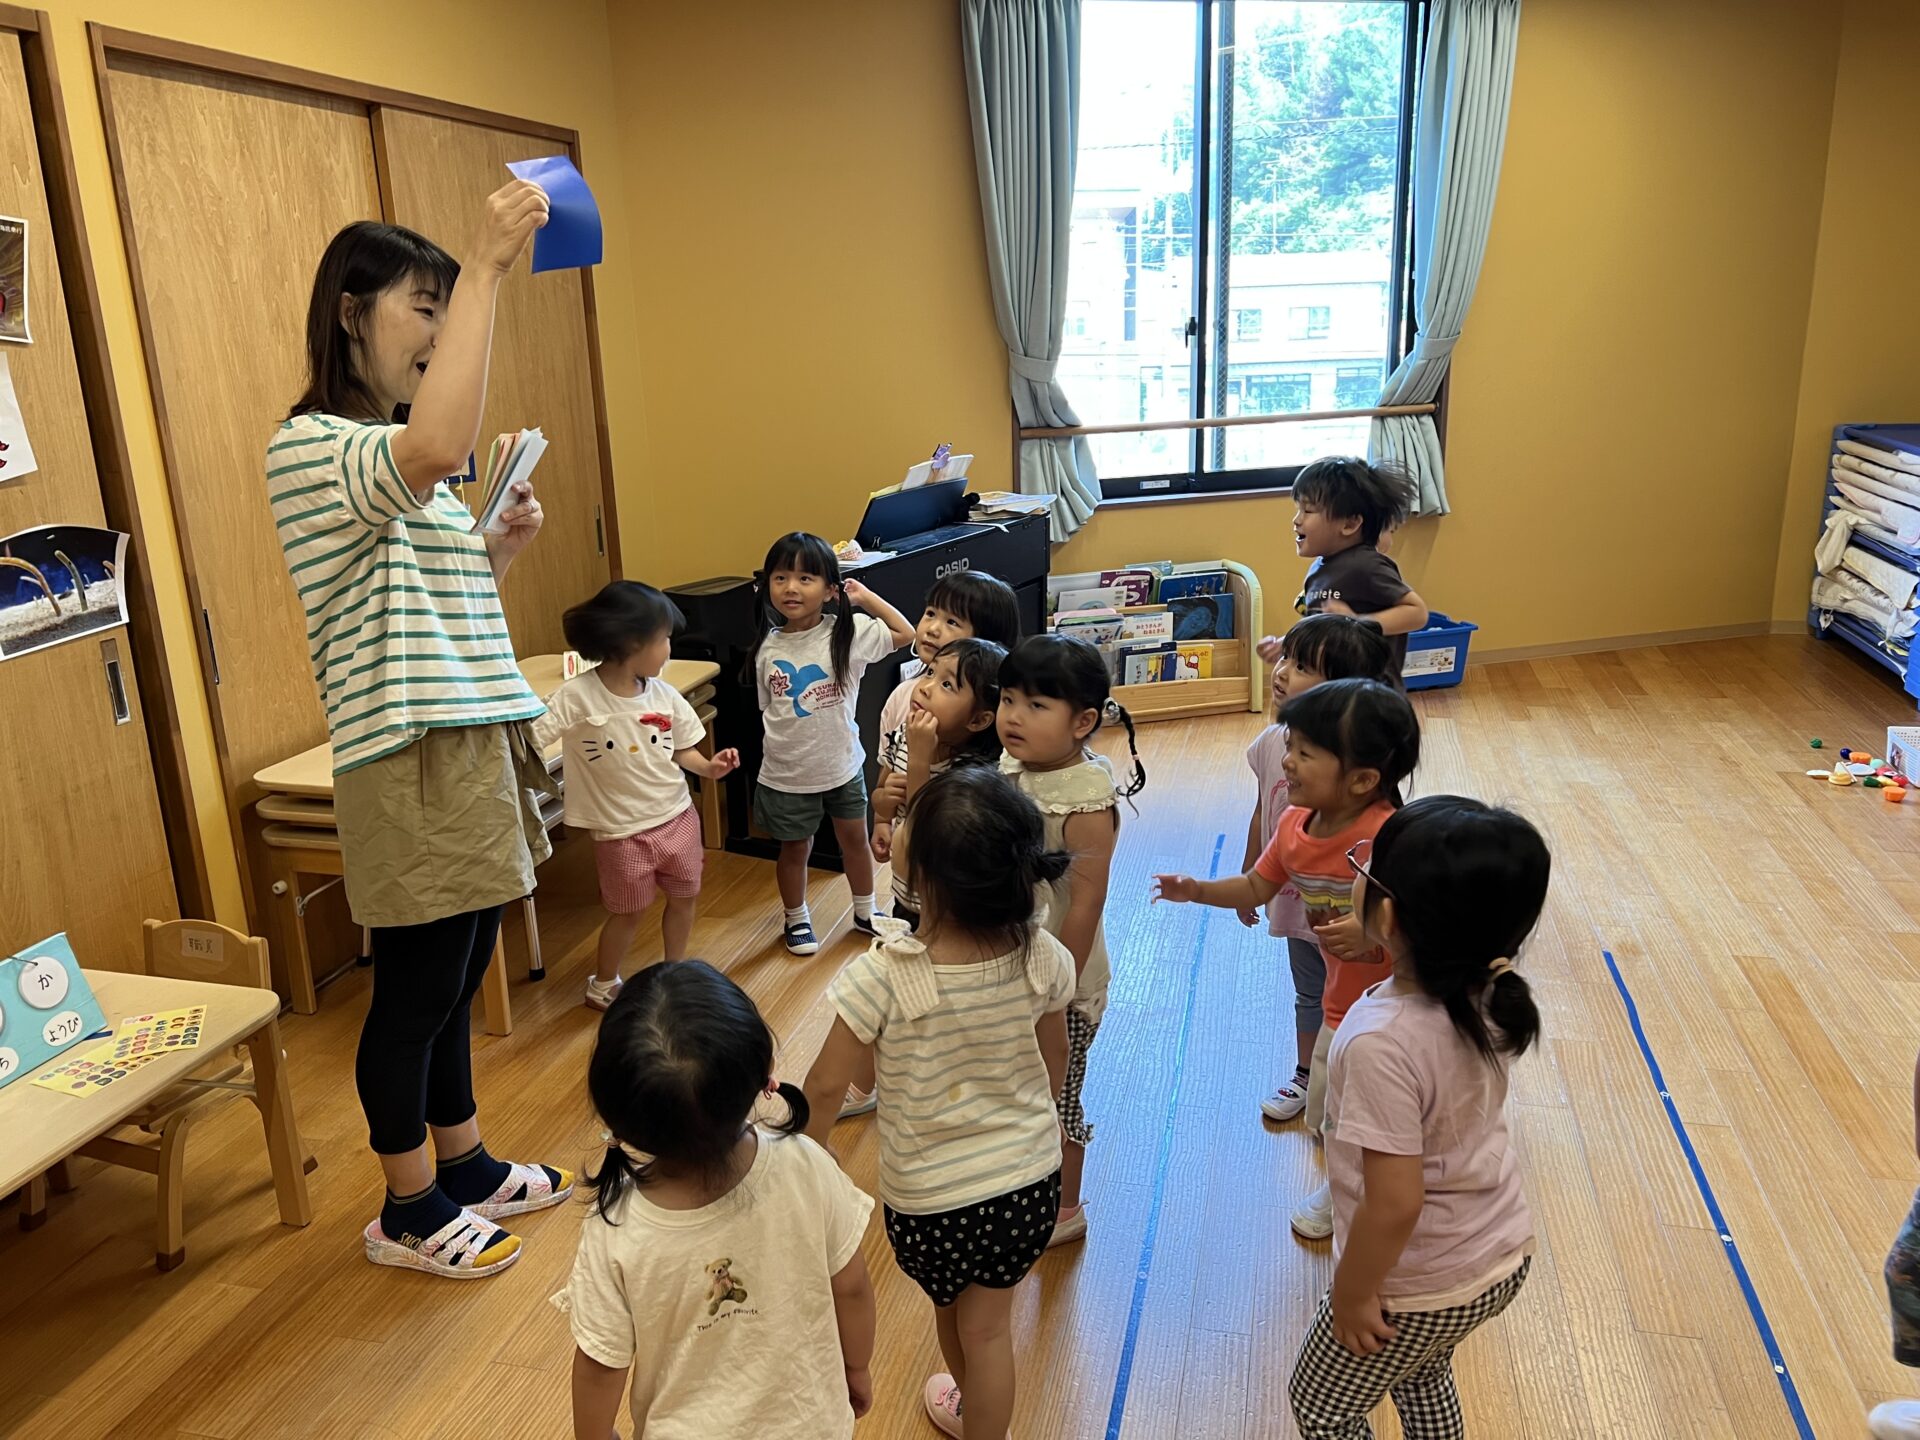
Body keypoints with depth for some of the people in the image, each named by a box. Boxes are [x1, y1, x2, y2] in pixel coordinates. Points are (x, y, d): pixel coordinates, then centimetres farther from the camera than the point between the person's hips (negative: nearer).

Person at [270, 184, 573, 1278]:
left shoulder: (396, 459, 18)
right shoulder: (311, 447, -13)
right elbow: (439, 449, -36)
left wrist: (503, 551, 4)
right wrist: (488, 266, -31)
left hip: (476, 738, 9)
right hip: (410, 758, -9)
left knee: (456, 975, 19)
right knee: (417, 989, 4)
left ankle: (466, 1168, 35)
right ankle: (409, 1211, 23)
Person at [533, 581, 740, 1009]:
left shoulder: (664, 694, -2)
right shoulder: (578, 696, -20)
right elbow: (528, 734, -23)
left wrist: (707, 767, -9)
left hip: (678, 817, 5)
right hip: (623, 830, -5)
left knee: (683, 896, 18)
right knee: (628, 911, 10)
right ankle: (603, 985, 34)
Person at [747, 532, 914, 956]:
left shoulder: (848, 633, -13)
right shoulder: (768, 648, -8)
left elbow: (905, 634, -12)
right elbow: (768, 709, 2)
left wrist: (865, 597, -11)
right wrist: (776, 747, -1)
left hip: (842, 766, 0)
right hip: (786, 773, 0)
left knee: (855, 840, 19)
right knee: (795, 848, 17)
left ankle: (865, 911, 41)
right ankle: (796, 919, 39)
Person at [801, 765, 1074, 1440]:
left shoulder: (881, 978, -30)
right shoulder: (1042, 959, -19)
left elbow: (826, 1087, -17)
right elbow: (1054, 1065, -2)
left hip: (929, 1200, 0)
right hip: (1030, 1182, 1)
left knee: (951, 1304, 30)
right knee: (989, 1322, 23)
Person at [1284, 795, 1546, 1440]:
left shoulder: (1384, 1041, -36)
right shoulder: (1487, 992, -15)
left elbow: (1394, 1203, -31)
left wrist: (1352, 1295, -15)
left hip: (1421, 1289, -7)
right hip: (1506, 1255, 7)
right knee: (1423, 1377, 34)